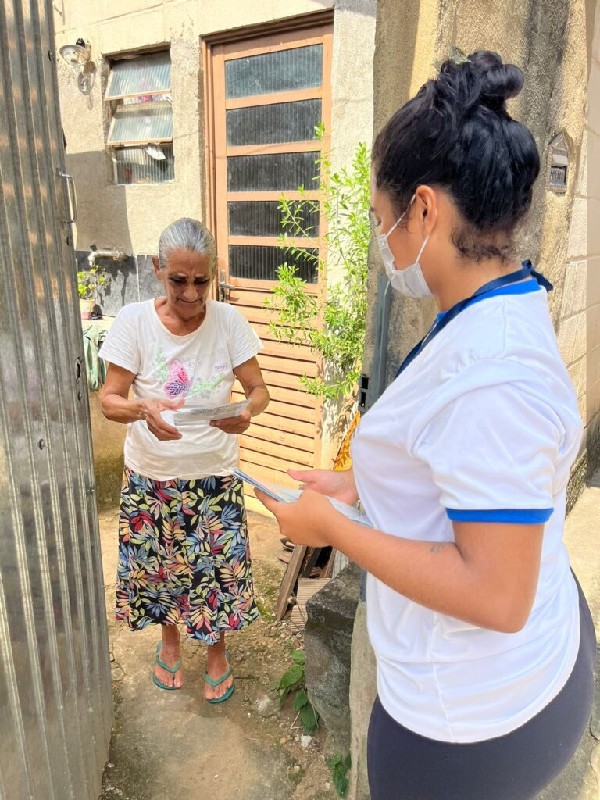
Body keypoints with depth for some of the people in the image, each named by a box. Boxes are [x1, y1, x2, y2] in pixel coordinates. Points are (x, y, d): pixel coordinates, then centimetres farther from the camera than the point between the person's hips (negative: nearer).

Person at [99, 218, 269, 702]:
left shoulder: (229, 321, -11)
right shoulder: (134, 321, -12)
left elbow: (259, 390, -8)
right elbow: (110, 401, -12)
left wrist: (247, 413, -31)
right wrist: (143, 410, -34)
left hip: (214, 475, 0)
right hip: (150, 477, 1)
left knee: (219, 568, 9)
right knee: (156, 565, 18)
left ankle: (217, 649, 40)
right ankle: (170, 637, 50)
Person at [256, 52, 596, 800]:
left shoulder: (490, 372, -32)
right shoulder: (498, 316, 0)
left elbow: (494, 594, -30)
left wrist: (332, 528, -22)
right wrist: (359, 485, 5)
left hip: (471, 714, -8)